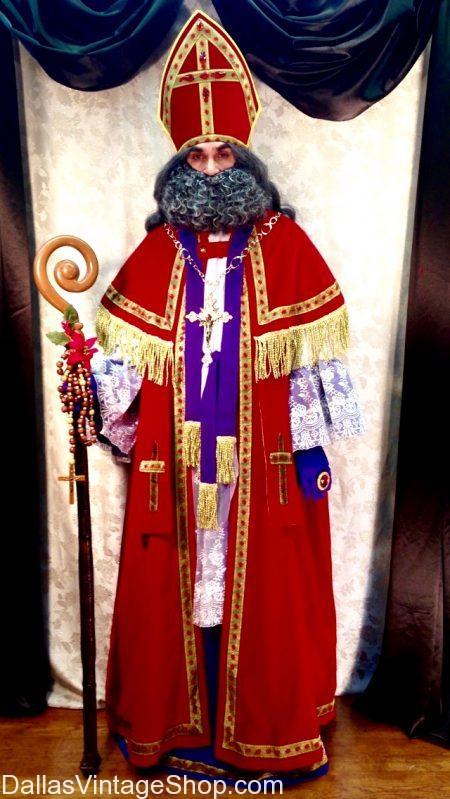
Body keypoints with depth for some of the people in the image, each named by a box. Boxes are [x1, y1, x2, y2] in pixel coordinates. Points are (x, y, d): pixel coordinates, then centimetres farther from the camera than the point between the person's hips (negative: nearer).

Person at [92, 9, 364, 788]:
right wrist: (109, 419, -8)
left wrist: (313, 444, -4)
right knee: (179, 584, 10)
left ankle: (269, 731, 27)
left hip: (262, 457, -2)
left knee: (265, 587, 7)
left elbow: (311, 357, -1)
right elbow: (120, 349, 6)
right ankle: (183, 725, 30)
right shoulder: (156, 251, 8)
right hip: (176, 458, 2)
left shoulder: (285, 245, 1)